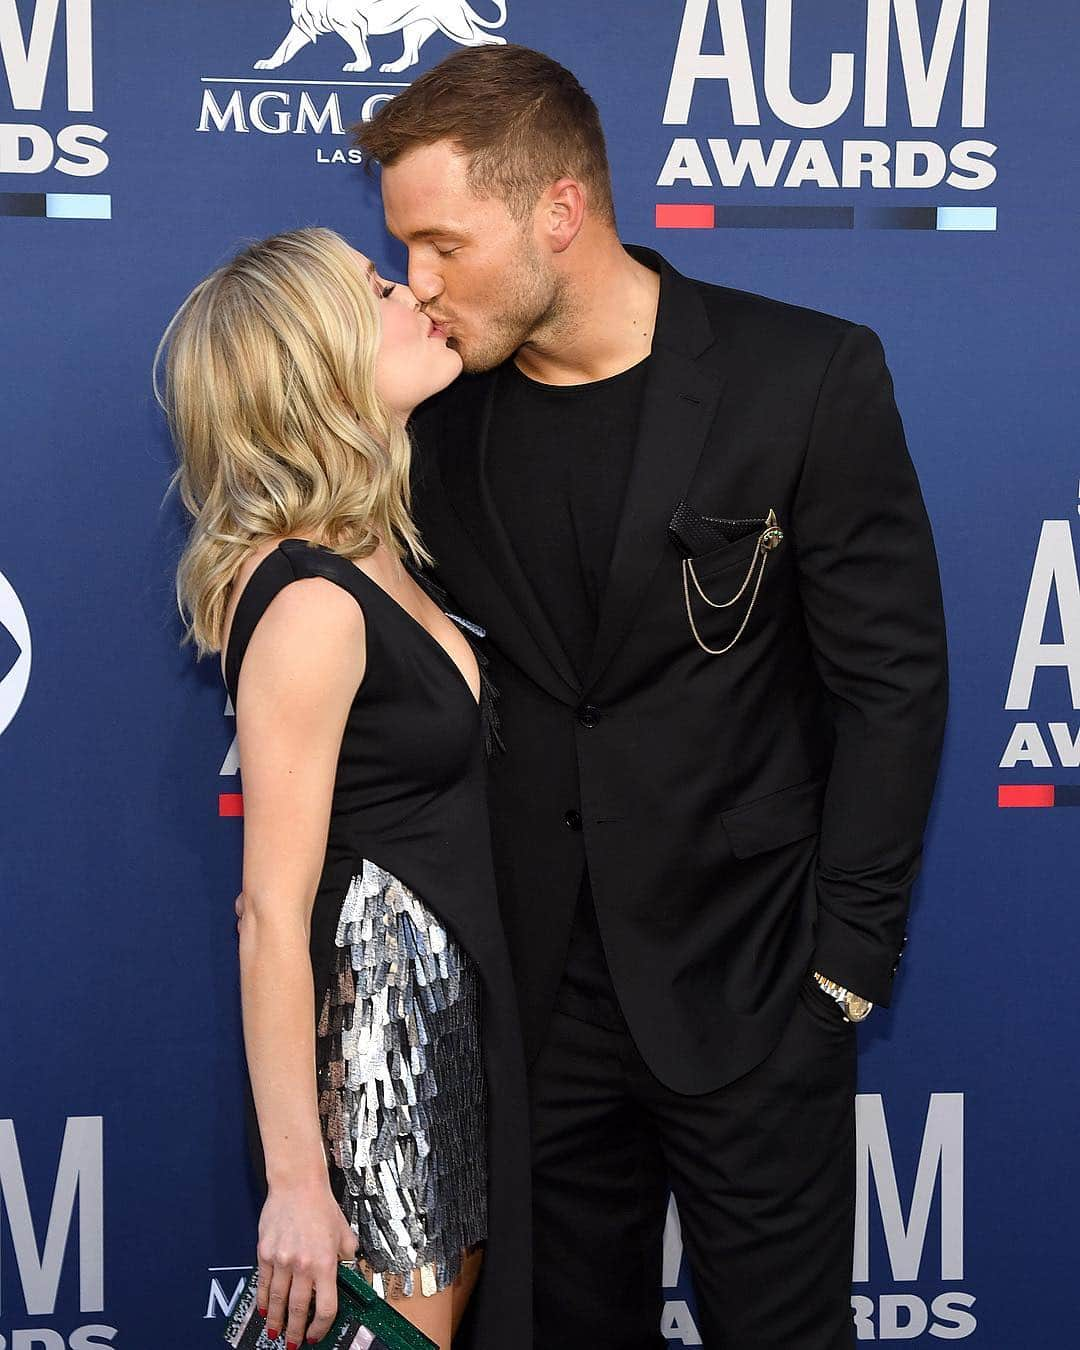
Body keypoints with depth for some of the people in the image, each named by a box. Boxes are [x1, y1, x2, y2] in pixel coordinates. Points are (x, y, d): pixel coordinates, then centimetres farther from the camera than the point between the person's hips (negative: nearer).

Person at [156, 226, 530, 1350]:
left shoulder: (376, 557, 7)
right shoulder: (310, 605, -21)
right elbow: (273, 917, -22)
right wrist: (296, 1187, -21)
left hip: (448, 1021, 9)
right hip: (361, 1035, -9)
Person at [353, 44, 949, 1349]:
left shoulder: (808, 378, -10)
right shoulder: (438, 411, 0)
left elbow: (892, 680, -7)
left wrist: (843, 960, -8)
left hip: (749, 992, -3)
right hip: (532, 989, 3)